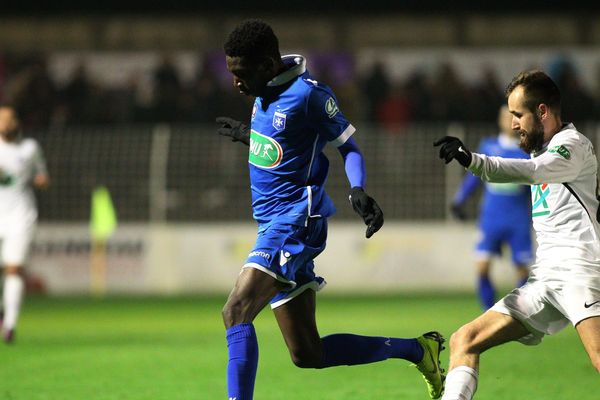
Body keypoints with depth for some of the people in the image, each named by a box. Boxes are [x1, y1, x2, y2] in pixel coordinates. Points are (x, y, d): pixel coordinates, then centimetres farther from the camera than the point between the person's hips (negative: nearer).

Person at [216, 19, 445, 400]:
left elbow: (348, 144, -7)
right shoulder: (265, 93, 11)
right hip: (274, 226, 9)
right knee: (308, 353, 9)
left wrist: (358, 190, -22)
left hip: (295, 222, -9)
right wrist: (249, 135, 39)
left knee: (236, 312, -26)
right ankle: (418, 349, 21)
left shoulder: (308, 94, -14)